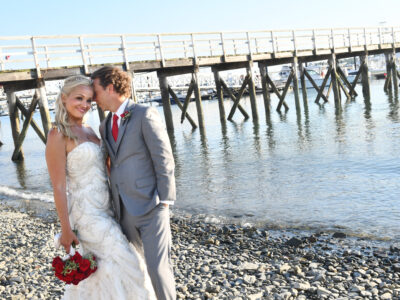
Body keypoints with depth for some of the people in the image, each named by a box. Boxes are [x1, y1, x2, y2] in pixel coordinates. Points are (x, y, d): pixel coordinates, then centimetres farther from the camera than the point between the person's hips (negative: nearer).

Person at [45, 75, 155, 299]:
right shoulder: (58, 135, -14)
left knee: (94, 270, 17)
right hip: (86, 212, -8)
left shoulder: (89, 131, 10)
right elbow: (58, 186, -14)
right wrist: (66, 229, -14)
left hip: (105, 208, 8)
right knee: (123, 262, -3)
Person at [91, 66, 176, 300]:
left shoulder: (146, 115, -7)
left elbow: (164, 160, -11)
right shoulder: (105, 127, 15)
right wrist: (114, 206, 11)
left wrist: (164, 202, -13)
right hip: (124, 210, 7)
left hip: (150, 207, -7)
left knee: (158, 267, -7)